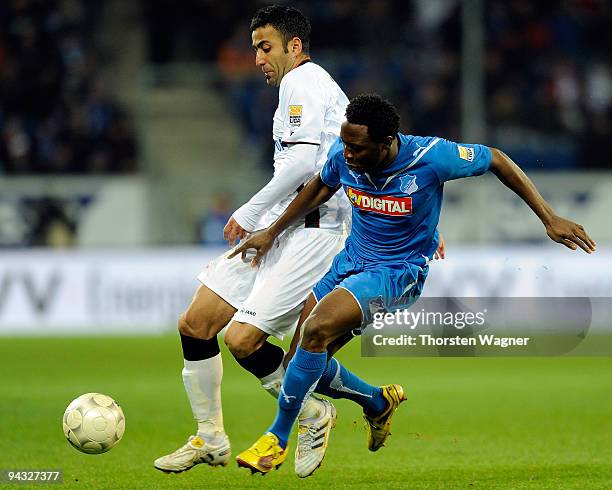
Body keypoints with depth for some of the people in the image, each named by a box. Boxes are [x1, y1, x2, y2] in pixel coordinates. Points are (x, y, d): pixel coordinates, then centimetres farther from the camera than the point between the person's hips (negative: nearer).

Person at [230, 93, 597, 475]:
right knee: (308, 360, 2)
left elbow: (497, 161, -10)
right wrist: (272, 232, 17)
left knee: (317, 330, -28)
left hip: (398, 272, -6)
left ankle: (278, 438, -13)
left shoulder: (429, 157, -25)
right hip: (352, 259, 6)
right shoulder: (343, 157, -12)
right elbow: (320, 188, 13)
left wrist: (550, 219, -12)